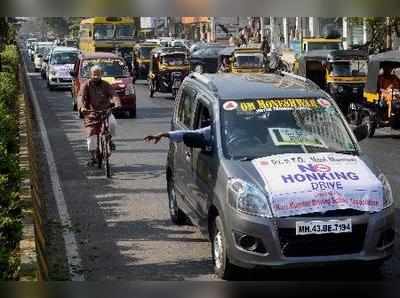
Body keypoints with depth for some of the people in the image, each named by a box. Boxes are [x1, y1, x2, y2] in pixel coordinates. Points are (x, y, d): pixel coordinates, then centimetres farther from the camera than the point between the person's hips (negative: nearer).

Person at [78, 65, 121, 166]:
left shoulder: (106, 85, 3)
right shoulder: (86, 85, -2)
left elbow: (113, 95, -12)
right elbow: (81, 97, -16)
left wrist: (117, 103, -34)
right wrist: (82, 107, -37)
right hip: (91, 113, -1)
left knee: (112, 123, -28)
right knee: (91, 134, -6)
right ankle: (92, 156, 8)